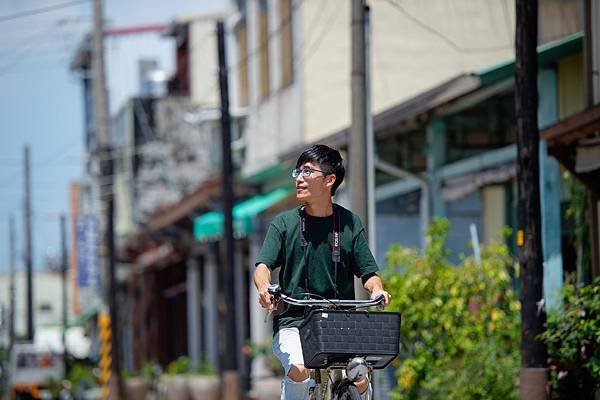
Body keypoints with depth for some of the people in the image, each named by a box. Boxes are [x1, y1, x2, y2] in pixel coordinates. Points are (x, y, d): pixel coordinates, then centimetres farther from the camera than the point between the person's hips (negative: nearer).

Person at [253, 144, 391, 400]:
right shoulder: (284, 223, 6)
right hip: (292, 323, -1)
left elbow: (368, 272, 6)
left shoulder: (350, 223, 8)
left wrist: (377, 290, -18)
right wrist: (264, 287, -29)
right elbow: (264, 264, -5)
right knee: (300, 370, -30)